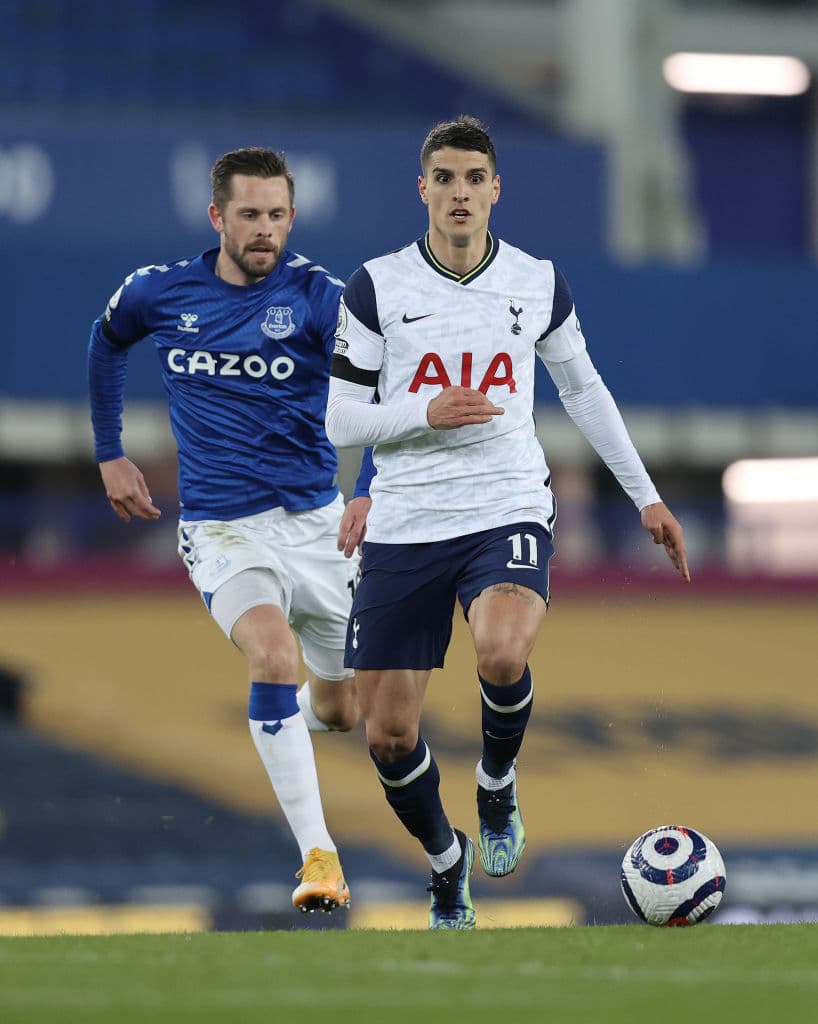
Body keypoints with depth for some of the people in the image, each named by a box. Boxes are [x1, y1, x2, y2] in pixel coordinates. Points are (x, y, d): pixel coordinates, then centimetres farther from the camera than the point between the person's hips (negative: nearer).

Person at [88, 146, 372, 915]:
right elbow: (106, 343, 20)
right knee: (272, 653, -29)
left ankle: (302, 702, 53)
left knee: (337, 711, 12)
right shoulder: (160, 294, -1)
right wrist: (110, 454, 19)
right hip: (220, 528, -1)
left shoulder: (318, 296, -8)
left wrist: (370, 491, -27)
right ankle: (317, 856, -28)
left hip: (316, 521, 1)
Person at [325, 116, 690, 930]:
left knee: (501, 653, -32)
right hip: (405, 523, 1)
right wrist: (426, 414, -17)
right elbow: (338, 420, 0)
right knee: (388, 736, 0)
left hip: (507, 510, -1)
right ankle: (446, 864, 29)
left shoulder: (538, 283, 4)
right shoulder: (375, 288, -2)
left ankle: (498, 782, 0)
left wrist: (645, 496, 21)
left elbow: (583, 388, 19)